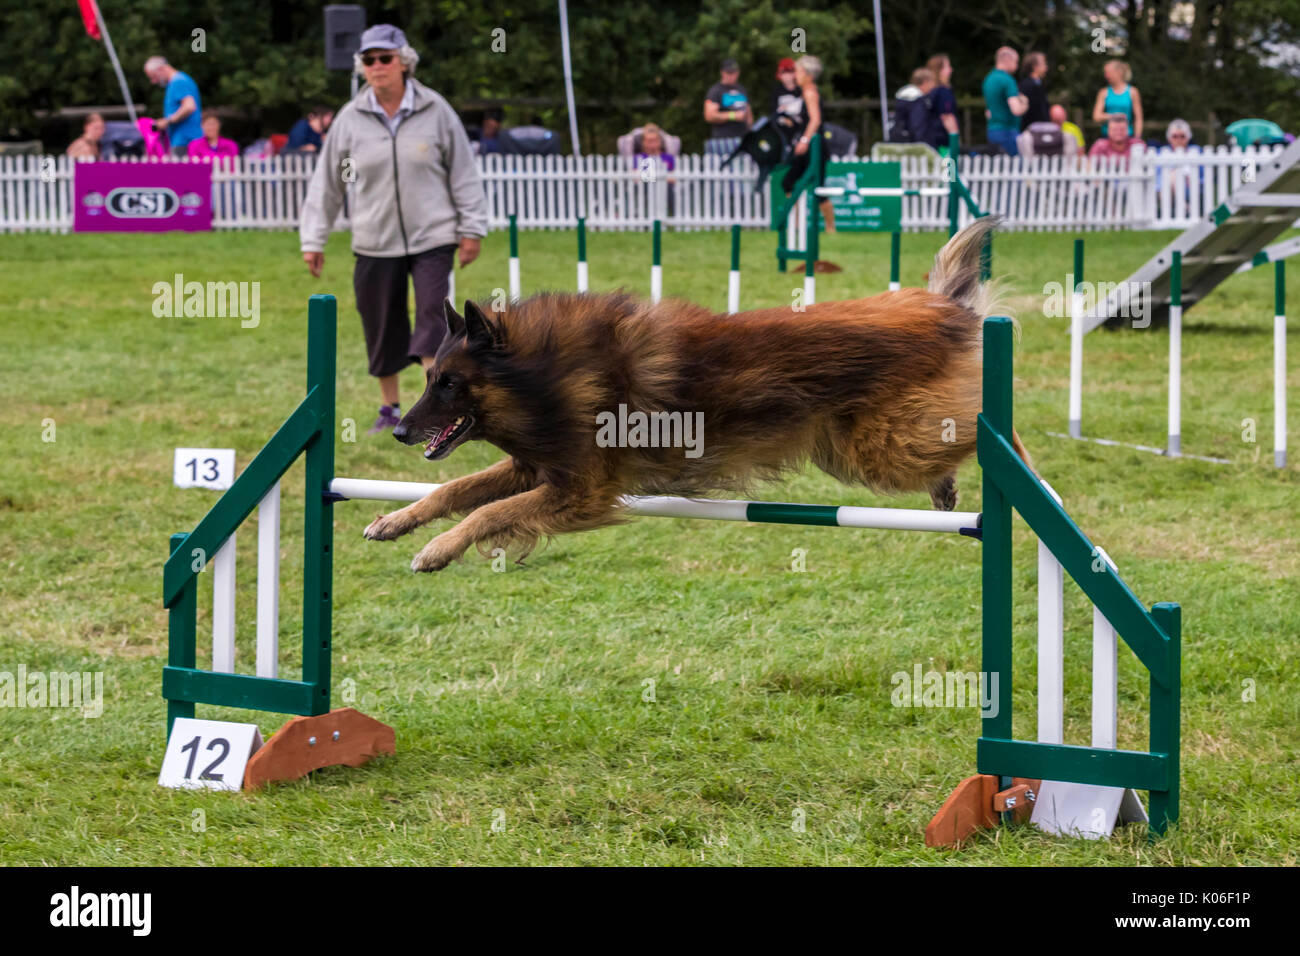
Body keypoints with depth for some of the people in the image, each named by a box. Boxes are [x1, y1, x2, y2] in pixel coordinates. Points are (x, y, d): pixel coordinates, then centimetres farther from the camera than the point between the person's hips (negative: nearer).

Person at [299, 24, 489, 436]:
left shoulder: (436, 112, -2)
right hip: (375, 243, 2)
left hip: (431, 236, -2)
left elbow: (463, 171, 5)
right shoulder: (350, 119, 1)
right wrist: (313, 239, 6)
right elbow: (326, 181, 7)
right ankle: (390, 407, 25)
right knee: (382, 326, 7)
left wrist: (471, 229, 3)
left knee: (432, 315, -14)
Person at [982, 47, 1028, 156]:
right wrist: (1024, 104, -3)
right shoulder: (1007, 80, -14)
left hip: (992, 131, 9)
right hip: (1008, 131, -9)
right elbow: (1016, 110, -22)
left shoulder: (988, 79, 14)